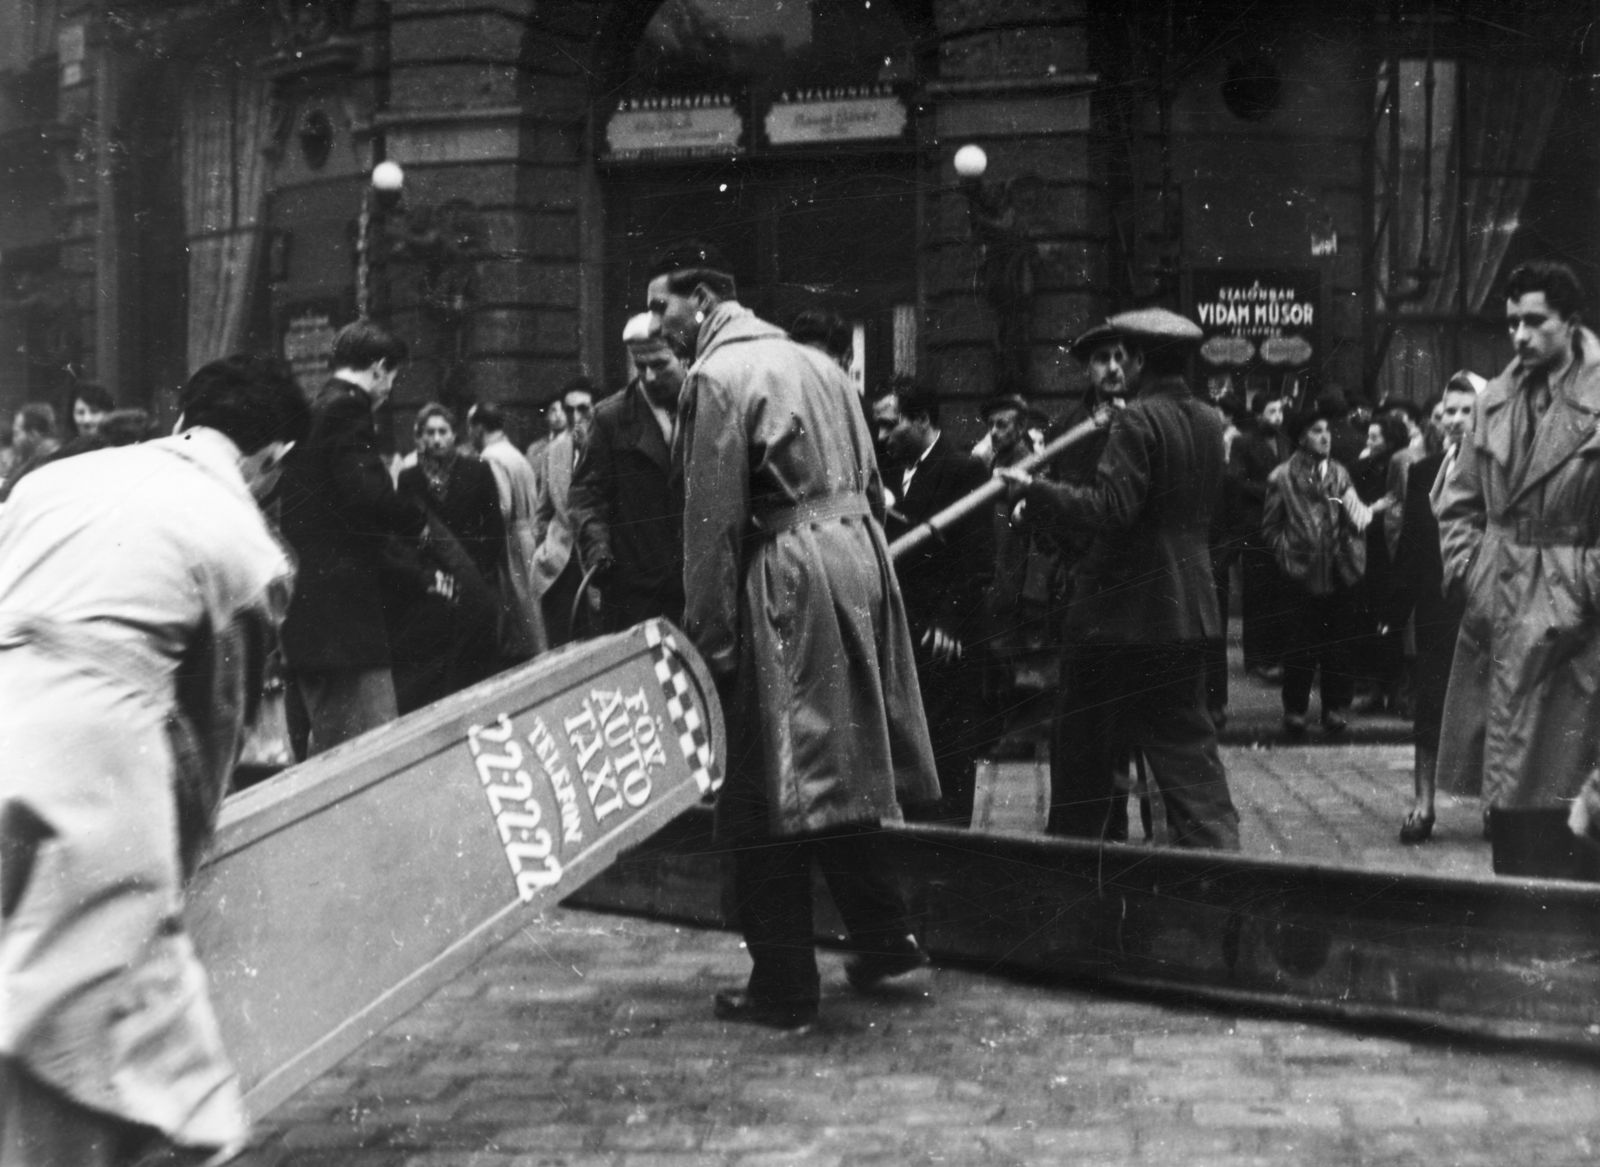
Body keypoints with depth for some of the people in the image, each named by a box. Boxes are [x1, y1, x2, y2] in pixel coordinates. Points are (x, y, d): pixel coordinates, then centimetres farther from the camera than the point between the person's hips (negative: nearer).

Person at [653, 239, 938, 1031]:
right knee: (833, 769, 19)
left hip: (782, 578, -8)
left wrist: (706, 634, -11)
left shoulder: (717, 376, -10)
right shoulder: (814, 363, 15)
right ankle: (885, 936, 23)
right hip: (855, 556, 8)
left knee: (768, 787, -1)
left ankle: (785, 987, 4)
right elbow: (868, 485, 17)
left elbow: (712, 519, -14)